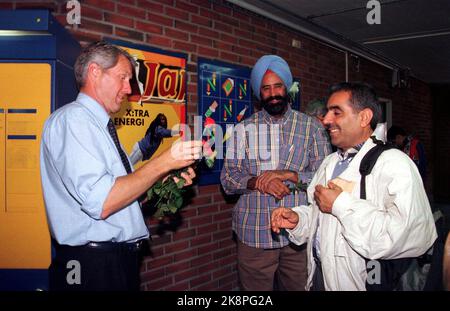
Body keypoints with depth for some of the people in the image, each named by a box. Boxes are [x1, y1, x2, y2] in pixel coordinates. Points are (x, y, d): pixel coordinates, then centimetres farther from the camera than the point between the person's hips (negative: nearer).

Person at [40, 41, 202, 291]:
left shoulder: (101, 125, 15)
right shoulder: (73, 118, -14)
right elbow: (99, 203, -25)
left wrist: (167, 181, 3)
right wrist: (164, 162, -21)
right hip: (94, 265, -9)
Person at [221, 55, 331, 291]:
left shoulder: (311, 126, 4)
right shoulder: (243, 129, 6)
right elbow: (227, 179, 4)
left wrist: (287, 175, -16)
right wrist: (256, 182, -15)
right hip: (254, 234, 1)